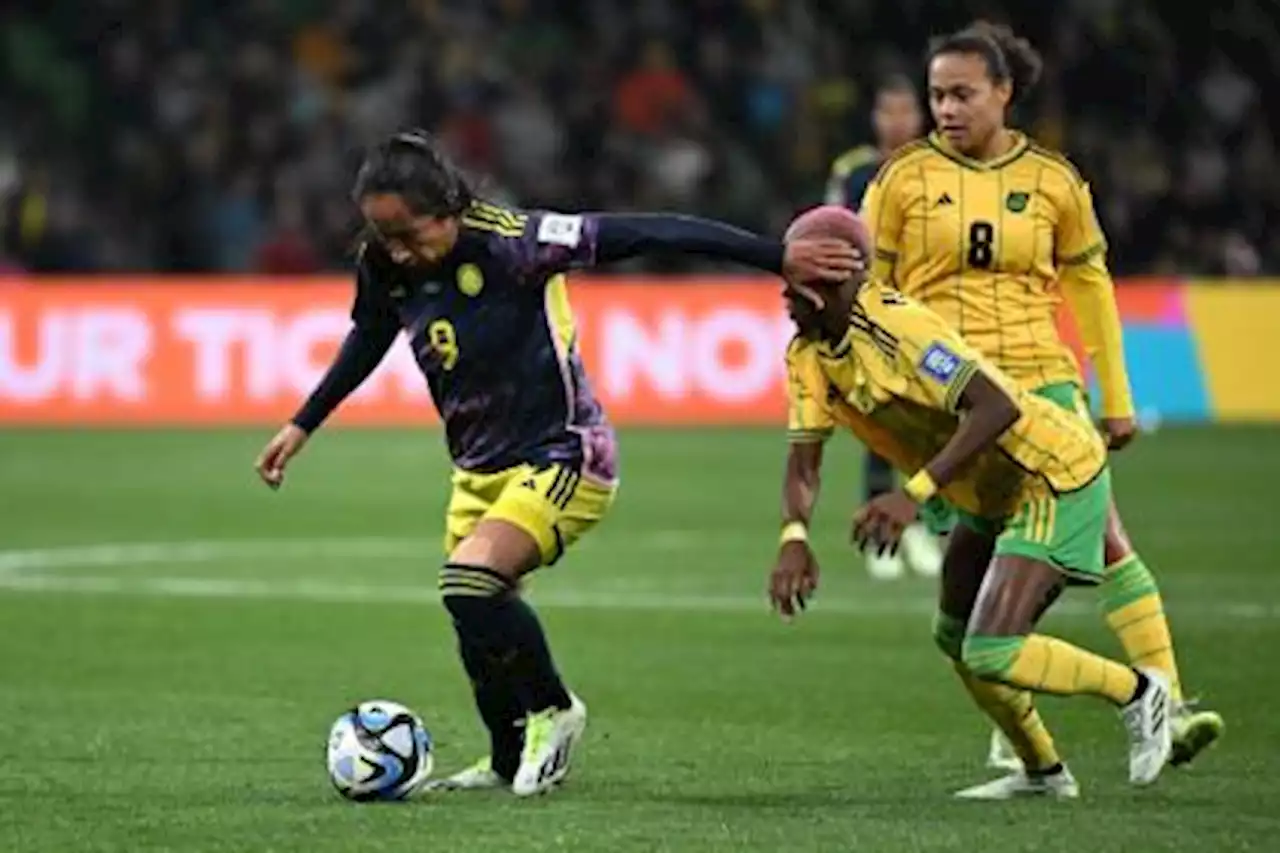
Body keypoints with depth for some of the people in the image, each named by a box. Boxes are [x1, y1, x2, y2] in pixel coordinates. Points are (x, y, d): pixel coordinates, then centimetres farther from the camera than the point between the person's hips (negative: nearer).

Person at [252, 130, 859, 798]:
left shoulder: (508, 243, -27)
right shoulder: (383, 267, -8)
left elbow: (650, 235, -26)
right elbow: (369, 338, 17)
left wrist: (779, 259, -26)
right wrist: (301, 426, 21)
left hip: (561, 459, -7)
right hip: (479, 468, 7)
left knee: (470, 580, -26)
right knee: (476, 624, 11)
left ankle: (551, 712, -2)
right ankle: (510, 760, 36)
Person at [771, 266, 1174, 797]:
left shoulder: (895, 326, -29)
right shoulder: (807, 356, -1)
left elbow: (996, 408, -37)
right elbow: (804, 460, -3)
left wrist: (915, 493, -42)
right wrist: (794, 538, -24)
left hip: (1056, 479, -10)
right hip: (993, 494, 10)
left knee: (990, 654, -17)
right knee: (959, 642, 18)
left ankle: (1138, 692, 4)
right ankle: (1044, 773, 37)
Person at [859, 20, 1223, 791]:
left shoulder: (1053, 179, 7)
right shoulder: (906, 177, 2)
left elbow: (1090, 287, 14)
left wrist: (1116, 398, 14)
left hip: (1041, 381, 1)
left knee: (1103, 535, -9)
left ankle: (1166, 704, -9)